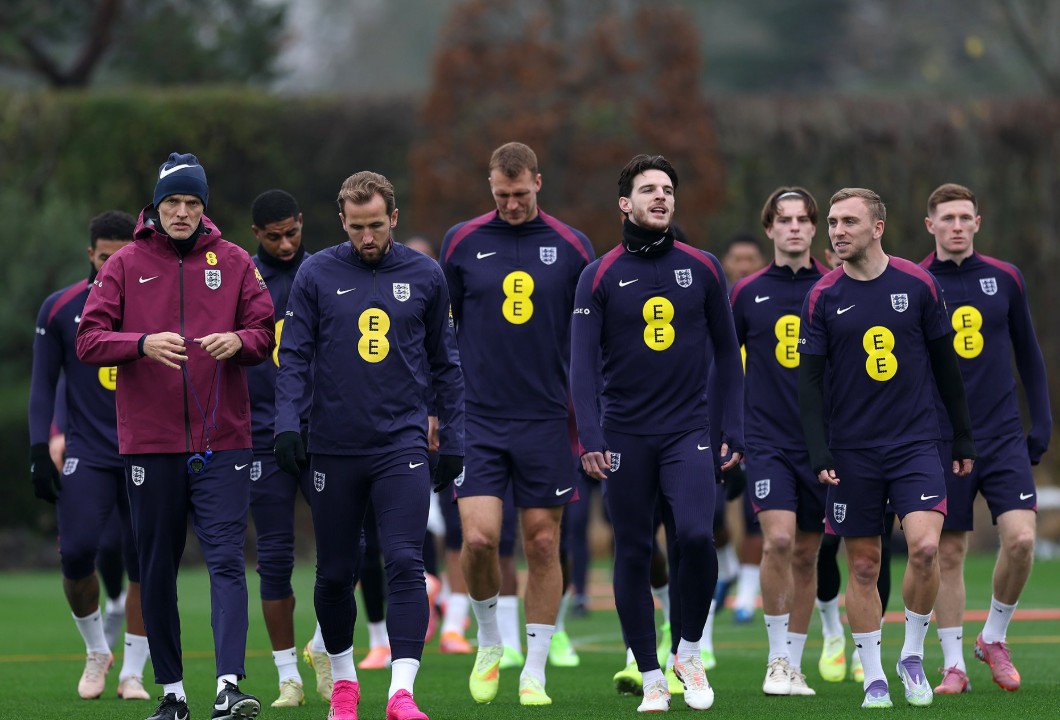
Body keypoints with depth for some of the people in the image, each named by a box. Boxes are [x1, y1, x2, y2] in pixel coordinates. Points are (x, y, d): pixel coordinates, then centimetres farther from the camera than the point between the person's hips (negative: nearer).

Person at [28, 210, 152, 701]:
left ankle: (132, 673, 9)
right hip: (86, 453, -1)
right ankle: (96, 652, 12)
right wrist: (40, 452, -3)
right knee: (77, 555, -14)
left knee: (144, 563, -4)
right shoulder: (60, 309, 1)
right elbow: (44, 384, 5)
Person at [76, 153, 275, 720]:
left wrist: (238, 341, -17)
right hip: (149, 442, 1)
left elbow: (264, 334, 7)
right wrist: (144, 344, -20)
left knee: (226, 560, -12)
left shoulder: (233, 262, 7)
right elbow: (89, 340, -1)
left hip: (222, 440, -1)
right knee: (156, 569, 5)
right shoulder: (126, 265, 5)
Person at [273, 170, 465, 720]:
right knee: (335, 574, 8)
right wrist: (287, 423, -12)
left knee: (405, 564, -14)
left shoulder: (424, 276, 5)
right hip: (334, 447, 0)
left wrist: (452, 440, 9)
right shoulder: (317, 275, 2)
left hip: (402, 445, 0)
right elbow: (294, 356, 1)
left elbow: (444, 363, 12)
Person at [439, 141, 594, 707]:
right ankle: (488, 641, 14)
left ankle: (535, 671, 11)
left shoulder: (571, 247, 2)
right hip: (478, 420, 0)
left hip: (546, 421, 0)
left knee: (543, 543, 2)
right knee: (478, 537, -12)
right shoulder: (462, 242, 3)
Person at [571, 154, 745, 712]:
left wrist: (733, 429, 4)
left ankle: (689, 652, 3)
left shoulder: (702, 268, 6)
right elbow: (583, 362, -3)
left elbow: (726, 352, 11)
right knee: (633, 554, 2)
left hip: (687, 431, 0)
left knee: (696, 535, -18)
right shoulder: (600, 277, 1)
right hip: (625, 435, 0)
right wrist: (590, 438, -13)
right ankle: (651, 677, 12)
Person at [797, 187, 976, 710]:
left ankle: (913, 656, 4)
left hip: (915, 444, -1)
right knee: (863, 566, 3)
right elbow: (809, 379, 0)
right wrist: (818, 454, -9)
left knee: (925, 547, -17)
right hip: (853, 452, 1)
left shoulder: (918, 285, 0)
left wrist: (963, 437, 8)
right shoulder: (823, 297, 0)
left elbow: (945, 365, 8)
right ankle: (874, 680, 14)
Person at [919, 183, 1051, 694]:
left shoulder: (1005, 279, 5)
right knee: (948, 553, 0)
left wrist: (1041, 422, 7)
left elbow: (1028, 355, 13)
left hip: (1003, 436, 1)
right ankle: (954, 665, 10)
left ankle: (994, 637, 10)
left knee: (1020, 538, -12)